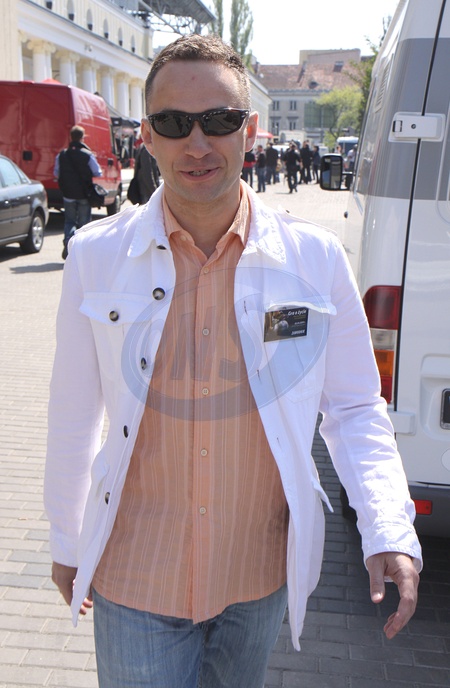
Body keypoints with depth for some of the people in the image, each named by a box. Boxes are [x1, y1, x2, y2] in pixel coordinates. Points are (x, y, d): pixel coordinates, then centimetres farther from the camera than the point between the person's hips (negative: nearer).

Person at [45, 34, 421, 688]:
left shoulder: (315, 257, -9)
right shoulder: (96, 255, -9)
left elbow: (354, 409, -1)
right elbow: (73, 415, 0)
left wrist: (389, 531, -15)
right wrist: (67, 542, 9)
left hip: (260, 578, 2)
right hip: (136, 580, -1)